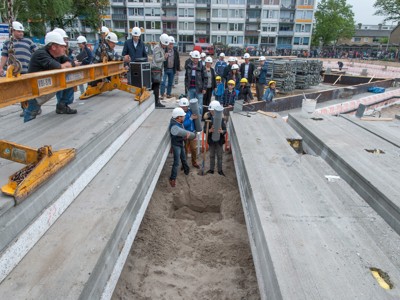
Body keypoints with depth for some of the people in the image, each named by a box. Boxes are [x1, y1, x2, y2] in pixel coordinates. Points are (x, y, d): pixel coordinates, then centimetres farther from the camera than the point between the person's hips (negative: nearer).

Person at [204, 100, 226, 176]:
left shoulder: (221, 119, -9)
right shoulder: (208, 119, -9)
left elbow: (225, 130, -9)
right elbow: (205, 129, -9)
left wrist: (222, 131, -32)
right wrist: (210, 130, -30)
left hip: (219, 140, -1)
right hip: (211, 140, 1)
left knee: (219, 155, 11)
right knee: (212, 155, 15)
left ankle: (220, 170, 25)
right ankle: (211, 169, 29)